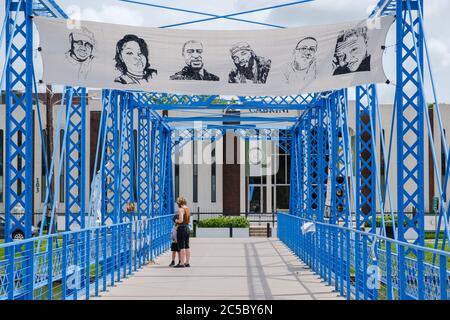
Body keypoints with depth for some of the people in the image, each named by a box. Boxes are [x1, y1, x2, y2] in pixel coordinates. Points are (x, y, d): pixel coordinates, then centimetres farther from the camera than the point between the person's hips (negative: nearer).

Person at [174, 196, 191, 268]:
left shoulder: (181, 209, -13)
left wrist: (176, 220, -2)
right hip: (187, 228, 9)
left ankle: (182, 263, -4)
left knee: (181, 247, -5)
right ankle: (187, 262, 16)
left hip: (181, 228, -9)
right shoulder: (188, 209, 12)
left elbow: (181, 220, -21)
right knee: (187, 246, 12)